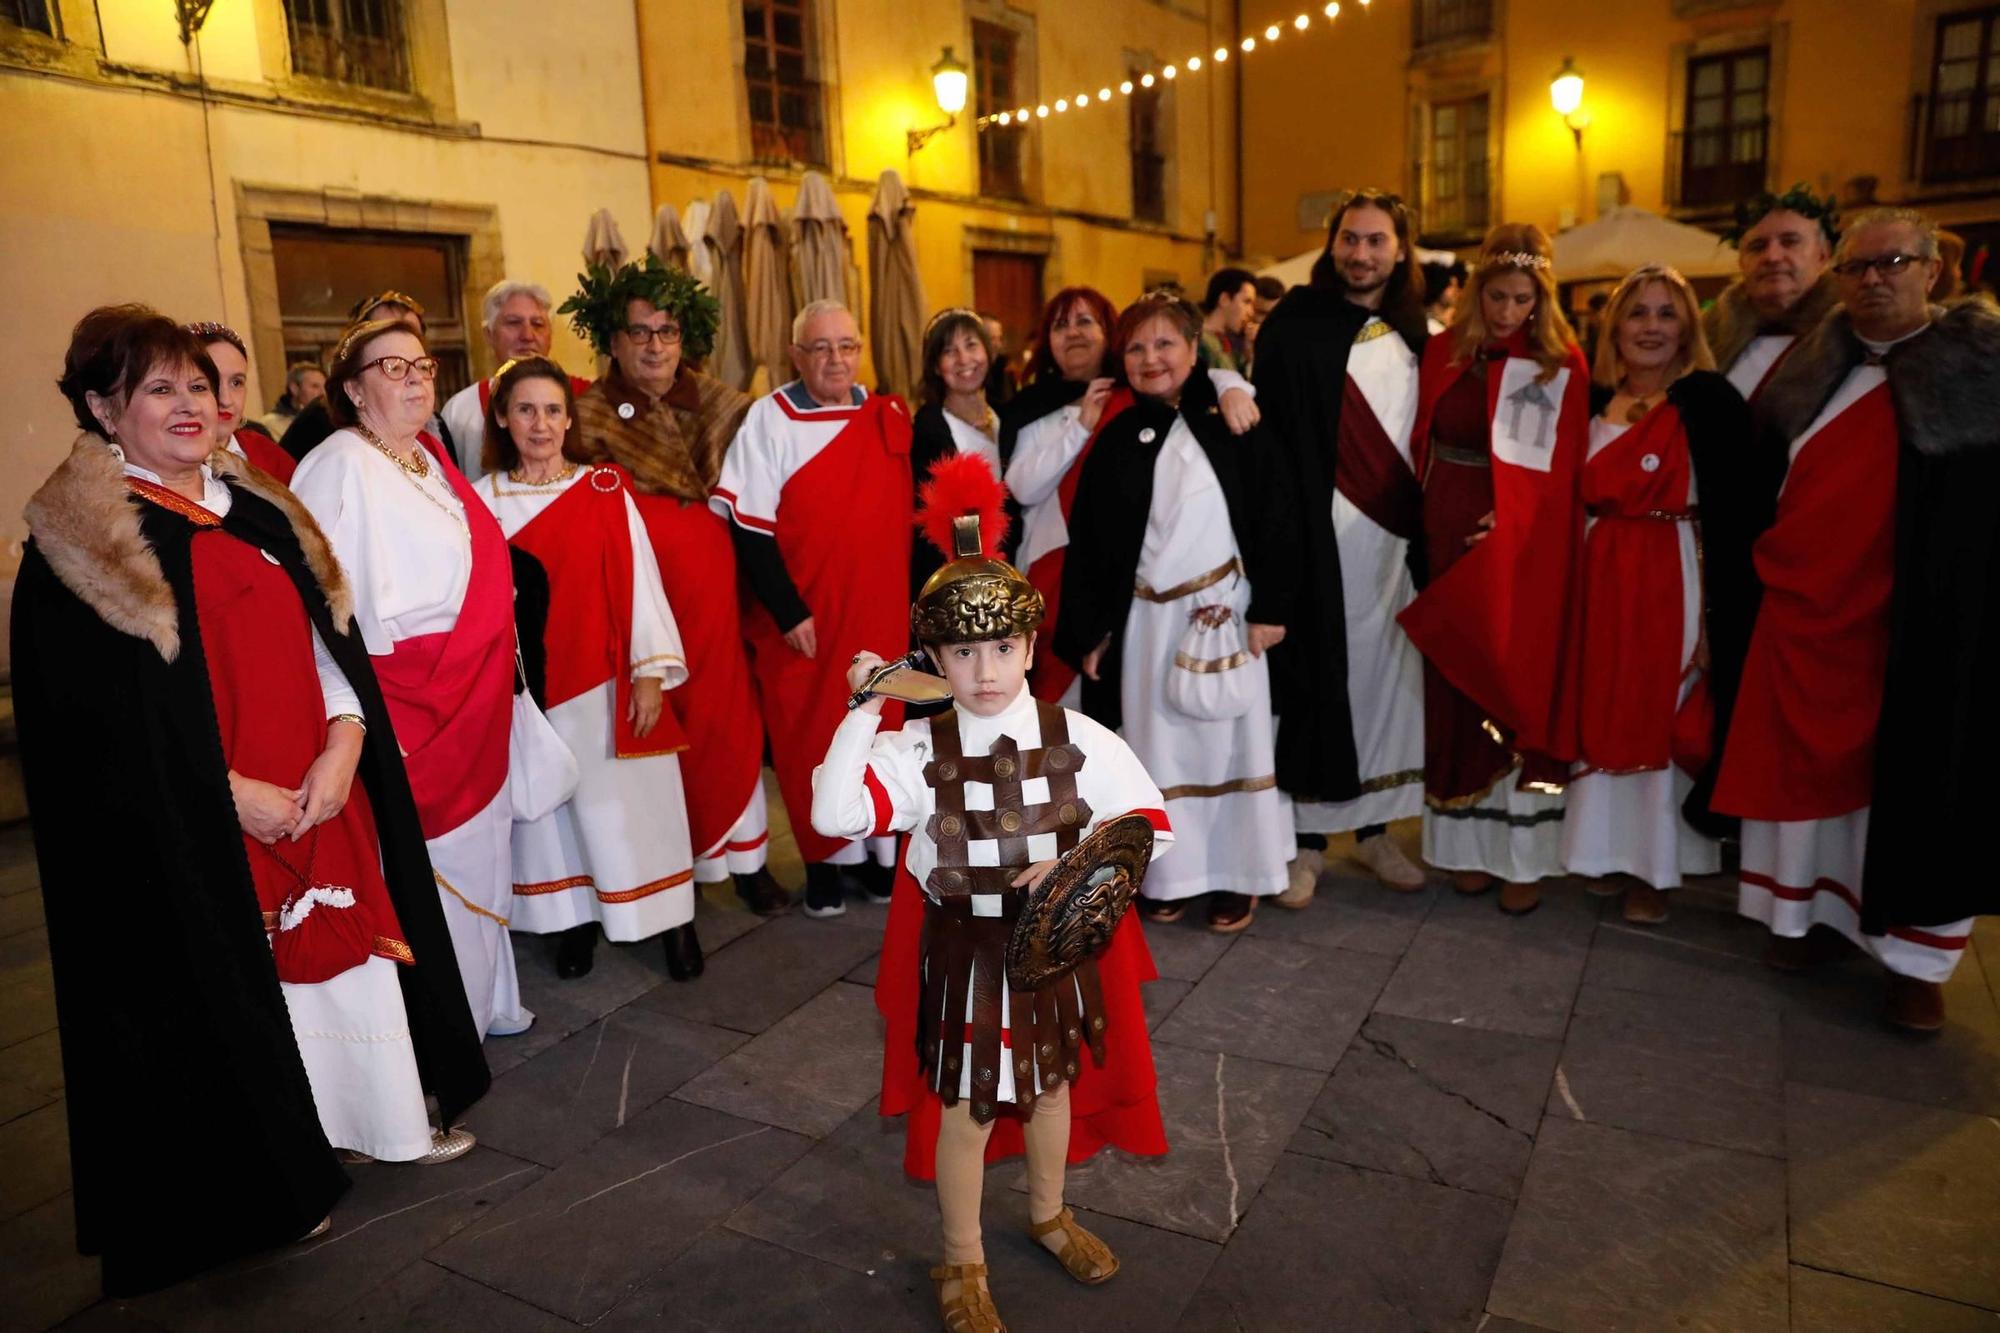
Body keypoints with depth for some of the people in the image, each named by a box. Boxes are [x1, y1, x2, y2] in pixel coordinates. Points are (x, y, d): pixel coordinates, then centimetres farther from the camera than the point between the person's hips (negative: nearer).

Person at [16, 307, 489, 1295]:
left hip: (323, 793, 5)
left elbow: (328, 634, 7)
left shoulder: (257, 509, 10)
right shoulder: (78, 540, -6)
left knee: (350, 938, 12)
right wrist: (229, 790, -17)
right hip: (200, 826, -5)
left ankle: (383, 1112, 30)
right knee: (240, 972, 6)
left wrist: (342, 740, -9)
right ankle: (272, 1158, 24)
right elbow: (101, 710, -12)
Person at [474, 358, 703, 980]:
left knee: (628, 805, 4)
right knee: (550, 804, 10)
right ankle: (574, 918, 26)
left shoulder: (606, 490, -2)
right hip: (529, 686, 2)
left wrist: (651, 671, -8)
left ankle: (671, 921, 17)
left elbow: (639, 582, -4)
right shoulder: (482, 499, 3)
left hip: (608, 681, -1)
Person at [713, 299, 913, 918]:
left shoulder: (888, 416, 6)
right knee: (810, 738, 5)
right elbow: (749, 526, -9)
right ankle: (824, 860, 22)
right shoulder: (769, 419, -6)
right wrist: (788, 611, -11)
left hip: (882, 613, 3)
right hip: (805, 622, -3)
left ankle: (875, 850, 27)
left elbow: (909, 511, 12)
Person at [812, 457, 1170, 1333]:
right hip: (962, 954, -2)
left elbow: (1153, 823, -7)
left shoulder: (1077, 739, -11)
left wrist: (1077, 859, -22)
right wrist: (863, 711, -30)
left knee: (1054, 1083, 23)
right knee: (963, 1110, 12)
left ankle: (1049, 1213, 52)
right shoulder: (917, 751, -15)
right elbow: (834, 815, -29)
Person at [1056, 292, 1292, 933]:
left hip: (1225, 613, -1)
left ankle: (1237, 874, 18)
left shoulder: (1229, 425, -1)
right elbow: (1088, 541, 4)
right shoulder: (1116, 439, 4)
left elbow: (1268, 519, -1)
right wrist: (1088, 631, 1)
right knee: (1159, 744, 7)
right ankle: (1171, 873, 19)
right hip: (1147, 618, 2)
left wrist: (1269, 607, -6)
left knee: (1229, 738, 6)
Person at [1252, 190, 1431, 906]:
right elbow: (1271, 431, -8)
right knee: (1319, 674, -2)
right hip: (1323, 535, -4)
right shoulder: (1295, 324, -2)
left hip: (1397, 535, 5)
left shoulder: (1415, 333, 12)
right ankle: (1308, 838, 9)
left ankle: (1374, 827, 21)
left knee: (1387, 671, 8)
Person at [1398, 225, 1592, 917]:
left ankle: (1524, 854, 11)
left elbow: (1561, 475, -6)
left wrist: (1510, 524, -18)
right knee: (1453, 690, 8)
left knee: (1517, 689, 0)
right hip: (1446, 542, 3)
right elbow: (1420, 447, 8)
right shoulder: (1441, 353, 8)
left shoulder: (1563, 366, -1)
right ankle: (1468, 843, 20)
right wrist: (1423, 519, -4)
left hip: (1521, 549, -3)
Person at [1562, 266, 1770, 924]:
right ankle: (1609, 849, 25)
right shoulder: (1596, 401, 9)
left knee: (1660, 720, 2)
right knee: (1600, 716, 10)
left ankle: (1653, 867, 15)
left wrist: (1716, 614, -16)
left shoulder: (1711, 401, -8)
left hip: (1671, 583, -5)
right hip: (1600, 580, 5)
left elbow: (1736, 518, -12)